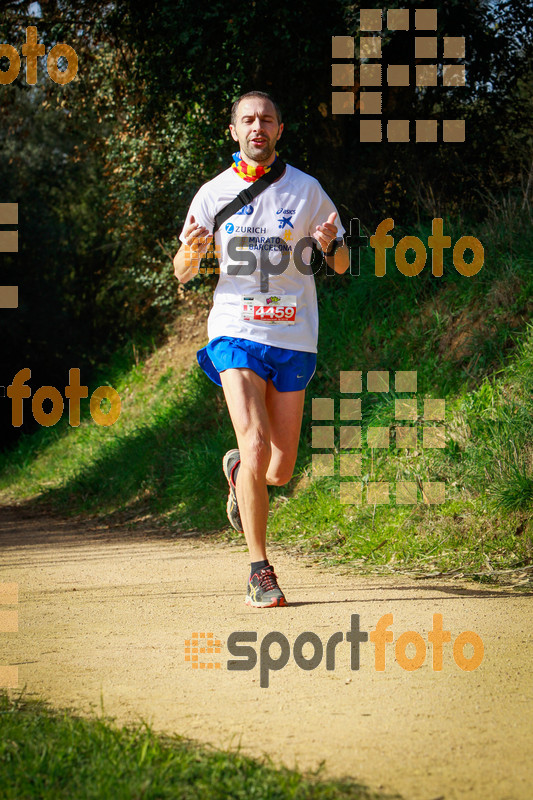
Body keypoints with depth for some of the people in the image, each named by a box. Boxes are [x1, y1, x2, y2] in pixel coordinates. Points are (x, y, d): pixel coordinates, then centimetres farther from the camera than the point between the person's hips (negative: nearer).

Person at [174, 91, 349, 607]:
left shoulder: (306, 190, 3)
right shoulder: (214, 193, 4)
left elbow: (341, 266, 9)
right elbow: (182, 273, 10)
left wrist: (332, 244, -14)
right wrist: (191, 250, -14)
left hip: (293, 339, 1)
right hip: (235, 332, -1)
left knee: (280, 471, 3)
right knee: (256, 446, -20)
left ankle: (238, 470, 40)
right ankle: (259, 570, -10)